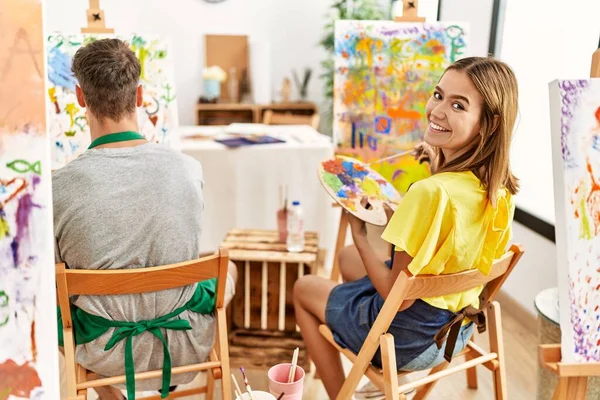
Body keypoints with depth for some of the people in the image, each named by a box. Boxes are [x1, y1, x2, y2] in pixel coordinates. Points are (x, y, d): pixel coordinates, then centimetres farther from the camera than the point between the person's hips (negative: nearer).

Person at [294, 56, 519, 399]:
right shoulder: (500, 190, -11)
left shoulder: (431, 192, -35)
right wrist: (440, 166, 1)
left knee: (304, 288, 20)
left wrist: (359, 235, -14)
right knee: (347, 257, 31)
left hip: (407, 339, -7)